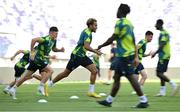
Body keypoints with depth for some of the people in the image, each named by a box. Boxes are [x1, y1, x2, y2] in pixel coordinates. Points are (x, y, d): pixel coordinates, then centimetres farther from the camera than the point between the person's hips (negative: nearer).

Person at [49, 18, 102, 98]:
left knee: (94, 71, -6)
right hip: (76, 56, -9)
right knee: (65, 73, 2)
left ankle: (91, 91, -4)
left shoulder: (87, 32, 12)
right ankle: (49, 85, 19)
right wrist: (96, 51, -25)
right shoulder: (87, 33, -18)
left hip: (82, 56, 9)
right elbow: (86, 46, -29)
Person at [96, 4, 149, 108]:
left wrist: (100, 46, 1)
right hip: (129, 54, 9)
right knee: (116, 77, 12)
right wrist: (136, 56, 16)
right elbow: (133, 42, 15)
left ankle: (144, 100, -8)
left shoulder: (120, 23, -13)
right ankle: (109, 100, 17)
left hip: (124, 55, -9)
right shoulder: (129, 23, 14)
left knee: (131, 78, -8)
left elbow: (112, 38, -12)